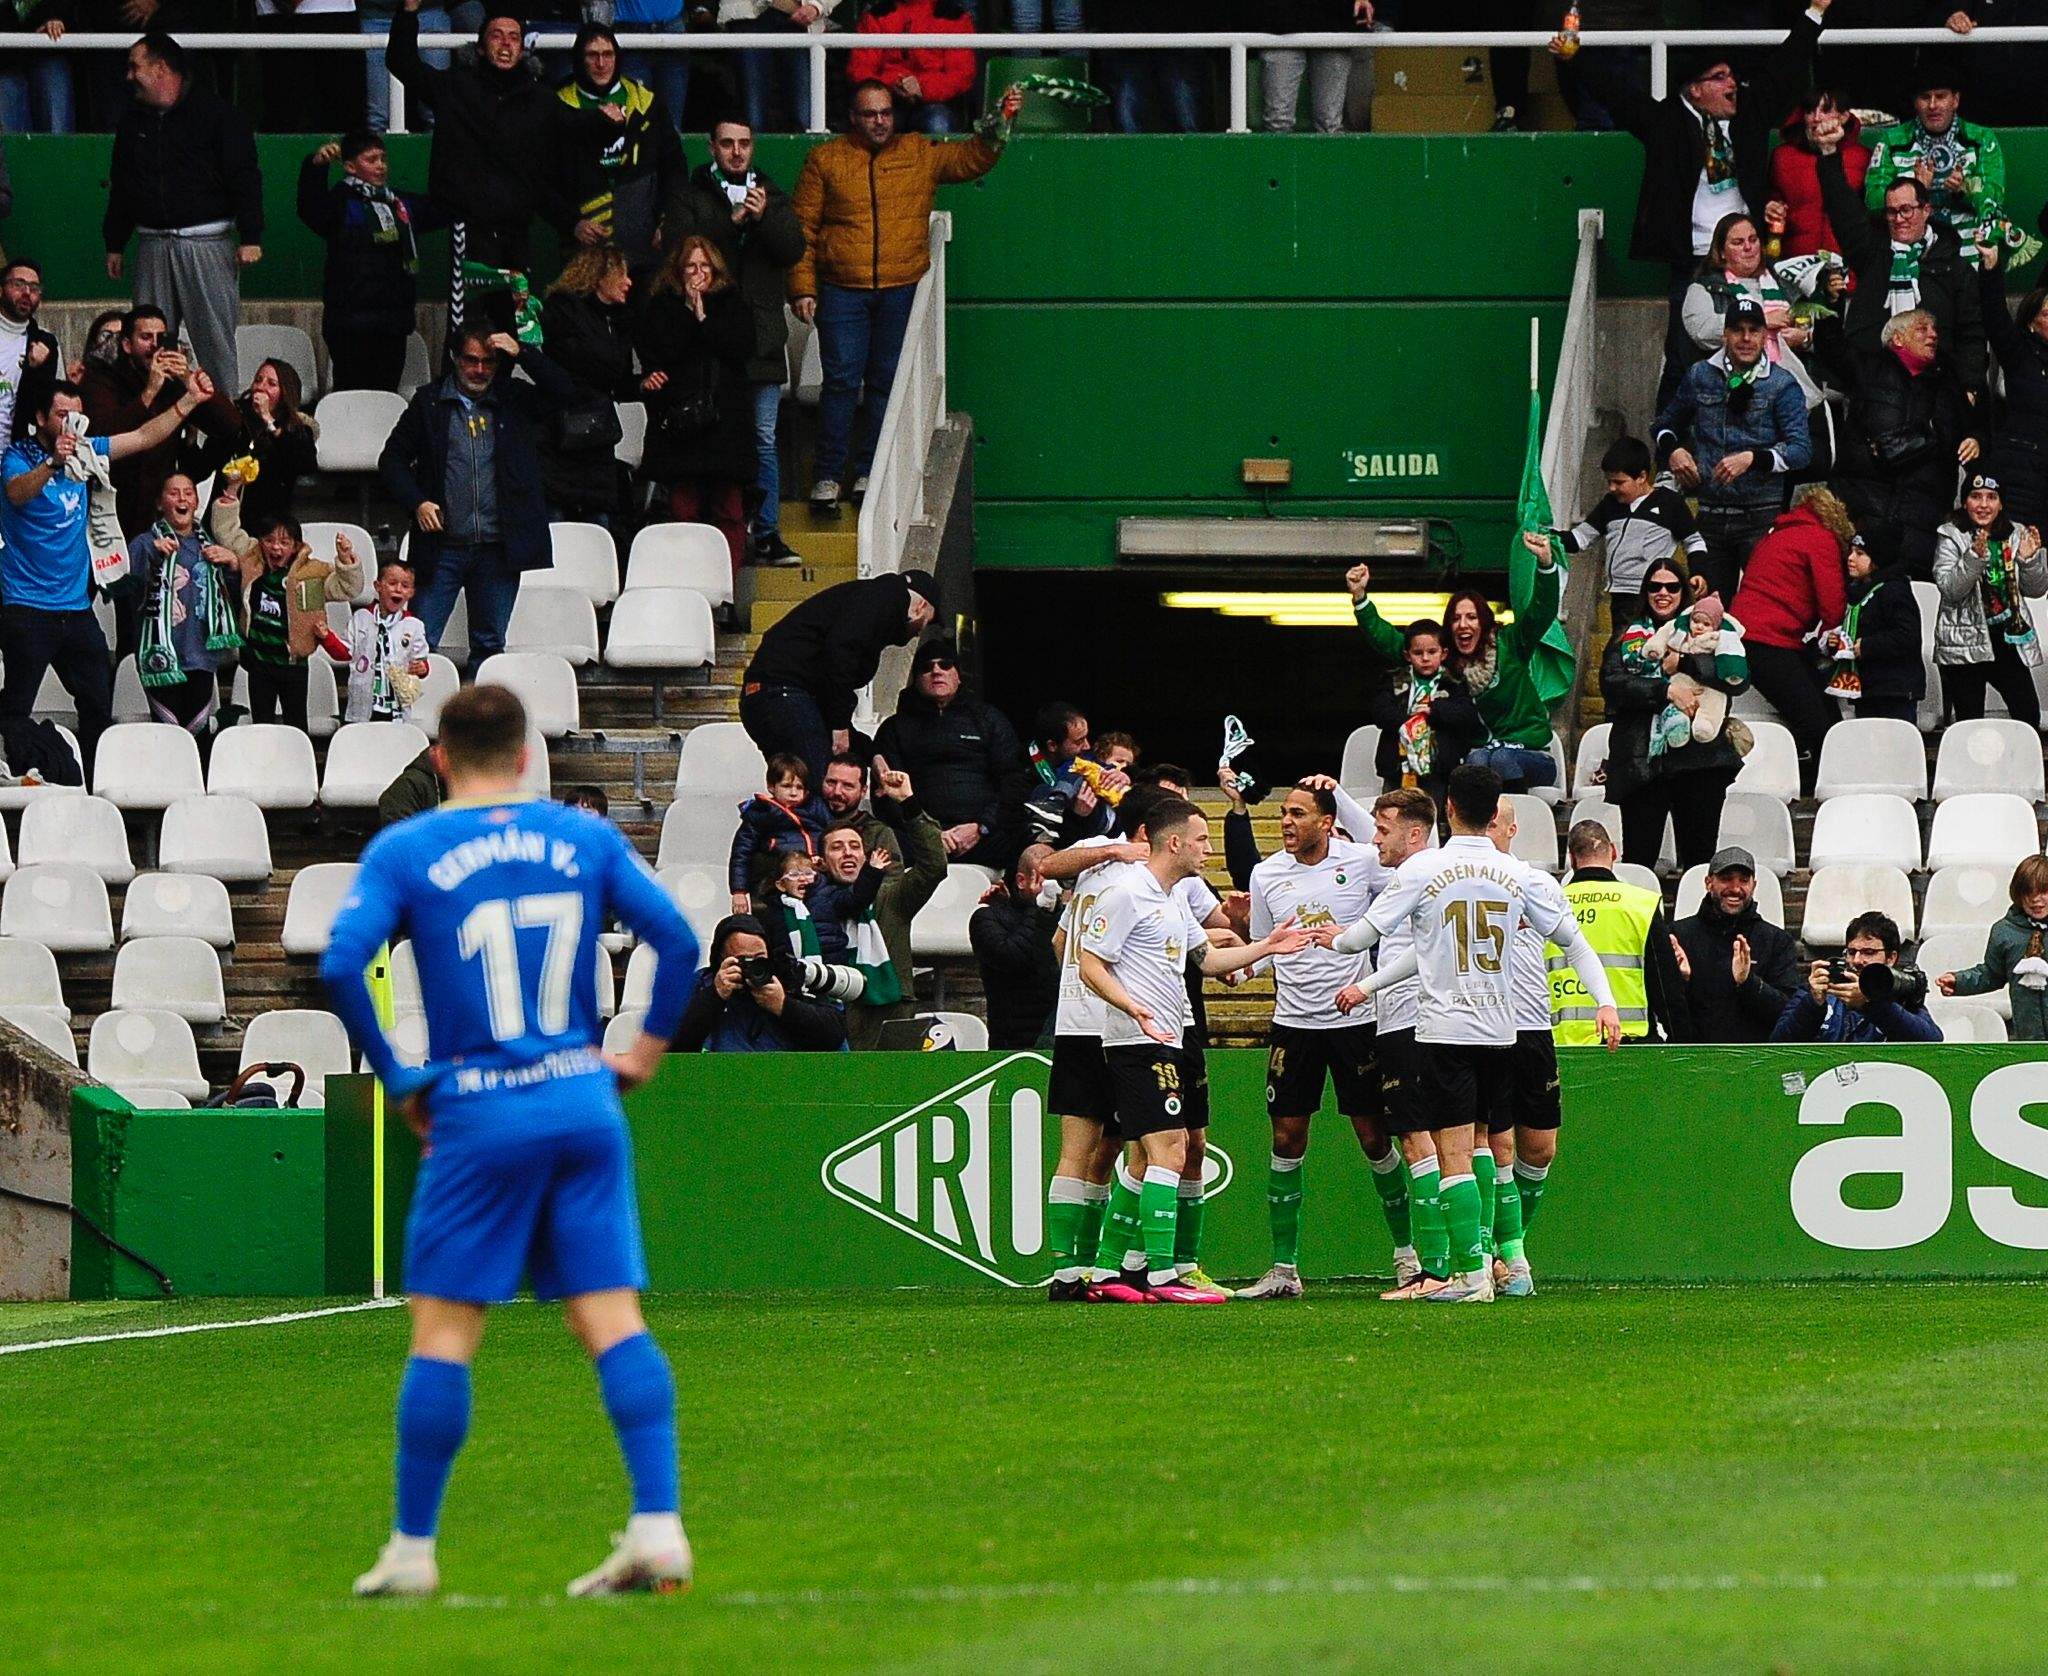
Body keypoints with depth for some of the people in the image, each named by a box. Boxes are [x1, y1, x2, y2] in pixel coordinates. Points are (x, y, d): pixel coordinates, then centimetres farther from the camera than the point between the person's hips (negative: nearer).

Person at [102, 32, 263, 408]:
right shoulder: (133, 123, 15)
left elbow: (245, 179, -6)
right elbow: (120, 188, 22)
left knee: (215, 340, -6)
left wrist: (250, 238, -12)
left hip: (207, 244, -5)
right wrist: (114, 245, 19)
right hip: (153, 245, 5)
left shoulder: (216, 115, -2)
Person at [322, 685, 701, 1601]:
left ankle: (412, 1549, 6)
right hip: (586, 1107, 3)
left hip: (479, 1119, -3)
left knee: (442, 1329, 3)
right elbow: (677, 939, 3)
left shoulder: (404, 850, 0)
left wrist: (395, 1077, -1)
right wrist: (646, 1048, 11)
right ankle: (658, 1529, -8)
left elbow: (339, 964, -10)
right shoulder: (586, 838, 8)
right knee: (613, 1318, 2)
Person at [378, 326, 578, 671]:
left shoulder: (515, 402, 10)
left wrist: (522, 354, -8)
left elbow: (564, 393, 0)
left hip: (498, 548, 1)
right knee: (421, 642, -6)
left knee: (490, 645, 7)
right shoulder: (428, 403, 7)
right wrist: (416, 503, -6)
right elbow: (392, 459, 9)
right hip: (443, 548, -1)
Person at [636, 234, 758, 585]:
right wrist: (689, 310, -5)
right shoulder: (662, 306, 10)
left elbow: (743, 349, -2)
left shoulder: (732, 304, 13)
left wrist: (703, 319, -5)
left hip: (725, 419, 1)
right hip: (679, 419, -1)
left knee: (728, 511, -3)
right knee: (683, 508, -5)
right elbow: (655, 353, -5)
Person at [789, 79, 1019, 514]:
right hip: (842, 293, -2)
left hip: (901, 293, 2)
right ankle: (827, 476, -2)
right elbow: (802, 228, 5)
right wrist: (802, 289, -2)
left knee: (886, 383, 5)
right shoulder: (825, 160, 6)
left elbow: (971, 158, 7)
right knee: (841, 381, -8)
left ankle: (868, 474, 14)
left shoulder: (921, 155, 10)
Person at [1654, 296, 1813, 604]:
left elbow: (1802, 450, -10)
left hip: (1761, 517, -4)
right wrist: (1672, 450, 2)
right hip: (1710, 515, 4)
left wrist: (1752, 459, -23)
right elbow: (1666, 423, 24)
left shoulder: (1782, 386, -1)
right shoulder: (1699, 377, 10)